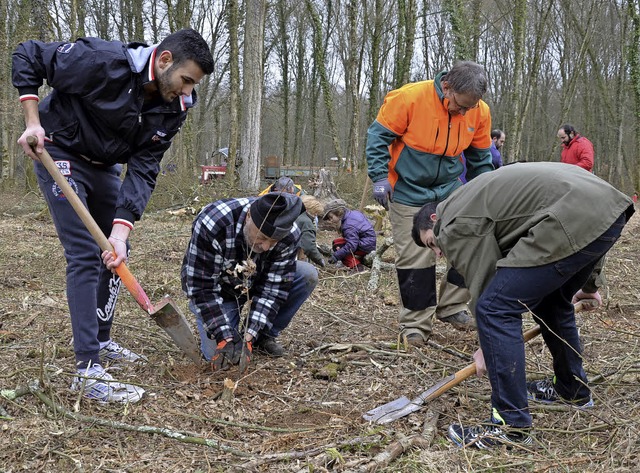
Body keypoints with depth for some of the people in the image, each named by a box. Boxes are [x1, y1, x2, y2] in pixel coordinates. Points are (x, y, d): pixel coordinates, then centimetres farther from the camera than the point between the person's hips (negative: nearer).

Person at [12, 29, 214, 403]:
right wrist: (33, 122, -24)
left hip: (104, 165, 7)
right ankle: (88, 371, -15)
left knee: (116, 250, 11)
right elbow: (28, 56, -18)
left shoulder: (174, 108, -11)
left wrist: (122, 227, -27)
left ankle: (101, 342, 29)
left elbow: (143, 169, -15)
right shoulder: (104, 61, -29)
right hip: (60, 155, -7)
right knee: (85, 254, -16)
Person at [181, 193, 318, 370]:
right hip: (218, 291, -3)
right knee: (217, 354, -22)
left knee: (308, 275, -20)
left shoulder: (289, 235, -27)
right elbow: (203, 287, -31)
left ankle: (265, 335, -2)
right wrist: (225, 339, -34)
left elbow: (272, 289, -23)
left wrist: (248, 338, -31)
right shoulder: (212, 224, -37)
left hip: (255, 282, 3)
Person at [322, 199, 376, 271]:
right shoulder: (354, 213, 8)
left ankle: (355, 265, -20)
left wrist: (336, 256, -23)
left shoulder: (349, 225, -22)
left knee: (337, 245, -14)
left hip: (366, 246, -11)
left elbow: (351, 246, -27)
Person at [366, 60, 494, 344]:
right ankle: (416, 324, 13)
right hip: (408, 192, -4)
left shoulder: (480, 112, -7)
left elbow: (480, 157, 9)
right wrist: (380, 177, -18)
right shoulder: (408, 98, -21)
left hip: (451, 191, 4)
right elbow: (378, 136, -12)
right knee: (415, 258, -2)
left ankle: (451, 307, 20)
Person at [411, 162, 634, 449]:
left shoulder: (455, 225, 2)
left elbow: (482, 286, 4)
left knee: (495, 309, -8)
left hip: (576, 220, -11)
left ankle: (512, 426, -2)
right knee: (550, 300, 29)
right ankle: (573, 390, 44)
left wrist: (487, 349, 19)